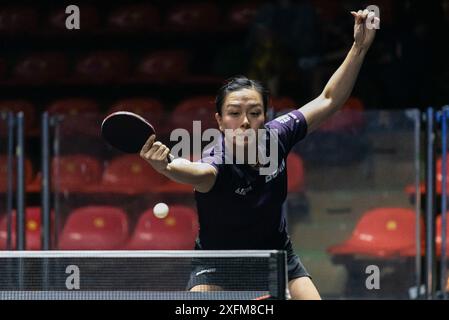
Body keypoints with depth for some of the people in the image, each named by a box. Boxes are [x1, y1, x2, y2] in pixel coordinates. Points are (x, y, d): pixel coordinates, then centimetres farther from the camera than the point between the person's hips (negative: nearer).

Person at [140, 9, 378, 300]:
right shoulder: (217, 162, -32)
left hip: (277, 254, 5)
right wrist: (166, 167, -82)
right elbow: (198, 172, -59)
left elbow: (329, 100, -5)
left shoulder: (275, 136, -18)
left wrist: (360, 47, -13)